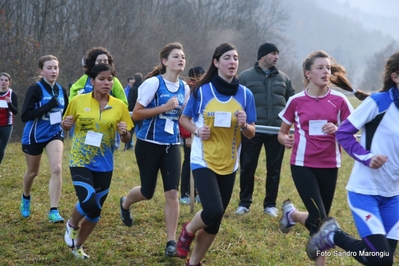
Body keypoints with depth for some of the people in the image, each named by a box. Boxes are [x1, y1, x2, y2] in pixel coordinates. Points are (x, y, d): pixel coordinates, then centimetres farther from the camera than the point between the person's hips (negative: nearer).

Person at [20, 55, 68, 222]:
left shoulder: (61, 90, -1)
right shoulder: (35, 89, -17)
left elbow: (65, 112, 17)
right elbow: (25, 116, -26)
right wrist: (49, 106, -30)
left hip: (54, 134, 3)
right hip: (34, 136, -3)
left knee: (57, 169, -17)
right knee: (32, 172, 15)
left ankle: (53, 211, -14)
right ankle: (26, 198, 46)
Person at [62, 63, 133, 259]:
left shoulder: (119, 106, -2)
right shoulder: (78, 101, -6)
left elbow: (126, 139, 4)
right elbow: (66, 127, 8)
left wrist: (124, 132, -18)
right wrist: (66, 124, -15)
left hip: (104, 165, 3)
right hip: (80, 162, -3)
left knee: (96, 211, 9)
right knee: (89, 203, -22)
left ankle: (78, 246, 32)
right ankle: (72, 225, 12)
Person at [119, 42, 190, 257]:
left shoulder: (184, 88, 4)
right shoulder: (153, 83, -13)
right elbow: (136, 114, -15)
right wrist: (164, 108, -22)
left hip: (172, 145, 4)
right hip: (149, 144, -4)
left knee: (172, 193, -8)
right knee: (147, 192, 10)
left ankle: (171, 241, -1)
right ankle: (125, 204, 45)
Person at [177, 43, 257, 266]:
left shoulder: (245, 95, -1)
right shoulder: (202, 90, -6)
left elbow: (251, 134, 3)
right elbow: (184, 119, 6)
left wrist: (244, 125, -19)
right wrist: (196, 130, -14)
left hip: (229, 165, 3)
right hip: (203, 161, -3)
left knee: (215, 221, 9)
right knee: (213, 211, -21)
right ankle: (188, 231, 12)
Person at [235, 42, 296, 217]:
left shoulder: (283, 78, 13)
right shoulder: (245, 77, 3)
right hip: (252, 131, -2)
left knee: (274, 169, 6)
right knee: (247, 167, 3)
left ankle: (270, 204, 16)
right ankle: (244, 203, 15)